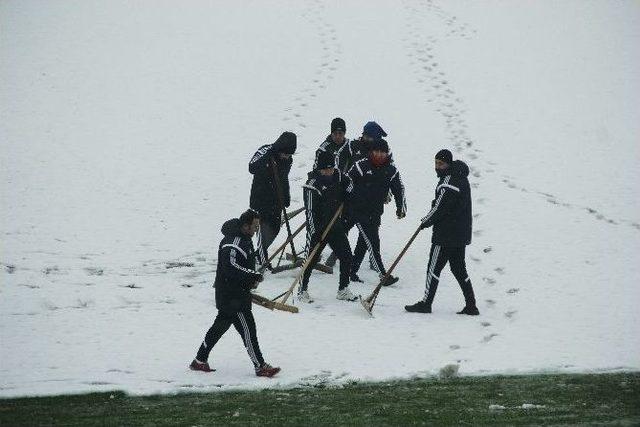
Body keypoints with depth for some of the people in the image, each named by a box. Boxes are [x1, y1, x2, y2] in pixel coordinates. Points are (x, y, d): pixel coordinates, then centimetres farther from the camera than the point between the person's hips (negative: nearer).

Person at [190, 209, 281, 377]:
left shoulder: (244, 238, 12)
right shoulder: (233, 243, -22)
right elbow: (231, 267, -31)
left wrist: (252, 278, 9)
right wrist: (255, 276, -24)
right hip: (232, 296, -11)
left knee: (220, 326, 18)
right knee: (247, 328, -7)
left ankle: (199, 361, 27)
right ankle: (260, 367, -4)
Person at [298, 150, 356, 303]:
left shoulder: (338, 176, 0)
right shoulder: (312, 185, -19)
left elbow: (349, 187, 23)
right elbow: (310, 211, -20)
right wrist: (315, 232, -23)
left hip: (336, 226, 6)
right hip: (318, 228, -6)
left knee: (346, 256, 3)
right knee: (311, 260, 0)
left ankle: (343, 290, 15)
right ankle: (302, 290, 15)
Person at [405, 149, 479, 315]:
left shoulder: (449, 181, -19)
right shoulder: (461, 178, 13)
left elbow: (440, 207, -17)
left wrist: (426, 222, -3)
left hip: (446, 234, -10)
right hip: (461, 234, 10)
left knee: (434, 267, -1)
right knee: (459, 269, 14)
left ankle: (426, 303, 5)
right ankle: (471, 306, 13)